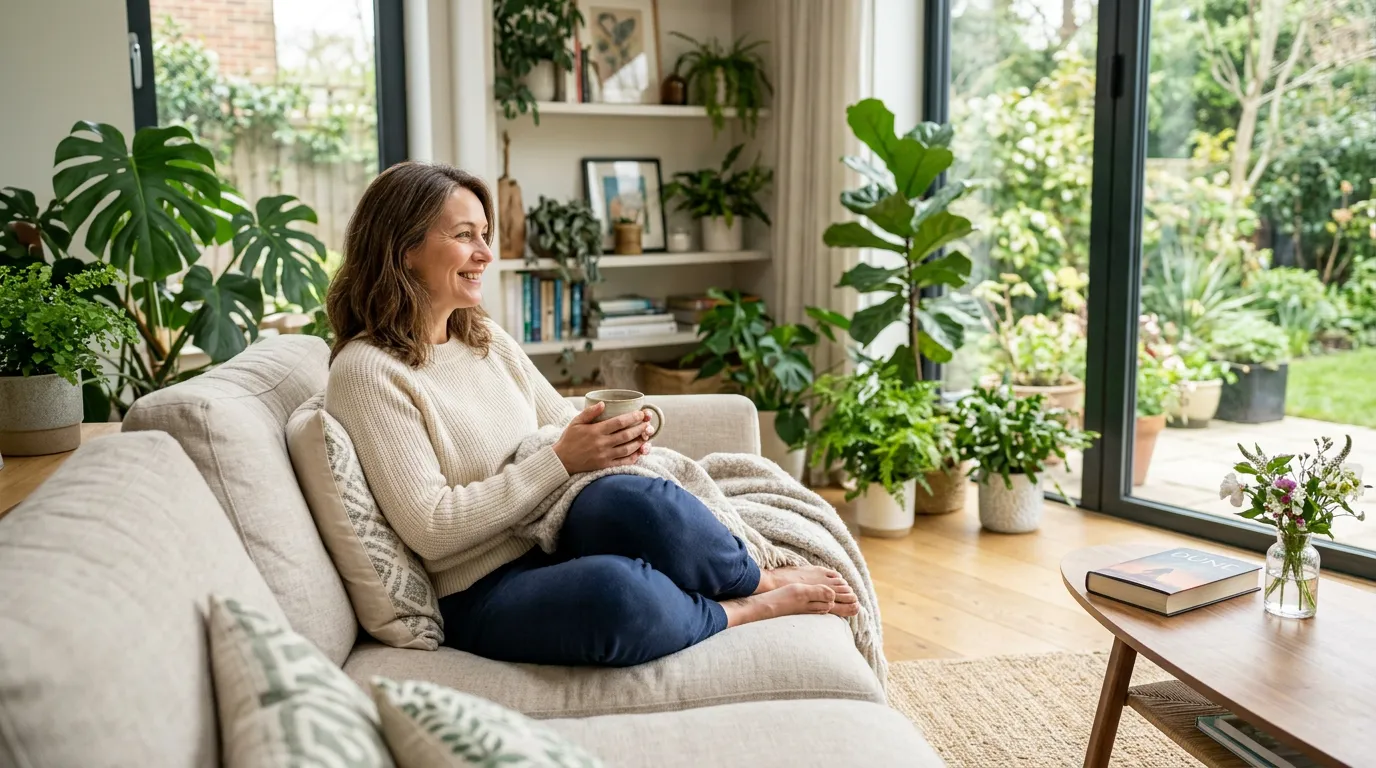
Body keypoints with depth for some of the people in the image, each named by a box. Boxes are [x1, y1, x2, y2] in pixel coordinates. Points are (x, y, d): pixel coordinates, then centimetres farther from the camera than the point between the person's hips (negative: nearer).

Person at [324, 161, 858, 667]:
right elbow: (431, 529, -16)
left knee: (628, 499, -31)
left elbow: (565, 427, 18)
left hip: (555, 543, 6)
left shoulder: (486, 339, 12)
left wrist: (615, 440, -7)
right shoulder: (367, 372, -10)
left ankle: (763, 579, -5)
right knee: (611, 588, -38)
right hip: (483, 596, -6)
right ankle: (752, 607, -9)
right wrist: (560, 460, -19)